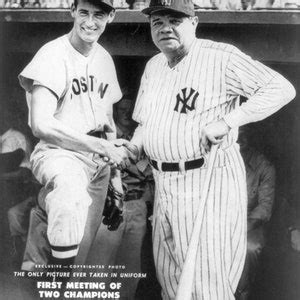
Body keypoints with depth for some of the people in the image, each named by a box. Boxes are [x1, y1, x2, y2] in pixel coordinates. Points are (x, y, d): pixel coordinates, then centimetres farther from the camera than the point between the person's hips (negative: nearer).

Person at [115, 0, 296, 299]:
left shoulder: (220, 56, -12)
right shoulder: (153, 66, 13)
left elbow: (282, 88, -16)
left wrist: (228, 121, -22)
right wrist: (133, 147, 2)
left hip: (209, 179, -7)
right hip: (164, 183, 8)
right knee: (168, 272, 17)